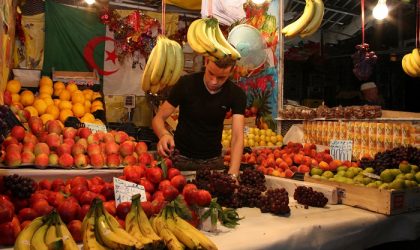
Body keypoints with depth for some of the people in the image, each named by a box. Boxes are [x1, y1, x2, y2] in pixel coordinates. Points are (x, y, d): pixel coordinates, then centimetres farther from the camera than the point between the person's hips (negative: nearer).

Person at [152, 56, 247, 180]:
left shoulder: (237, 94, -14)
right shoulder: (186, 83, -18)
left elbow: (238, 136, -22)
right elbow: (158, 118, -14)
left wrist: (233, 174, -37)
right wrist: (164, 134, -37)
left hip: (213, 160, 1)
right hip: (182, 158, -1)